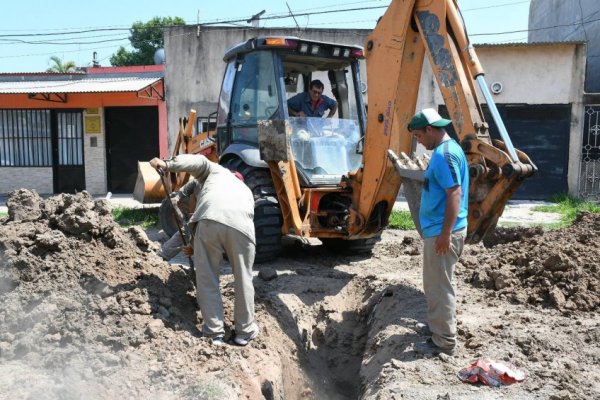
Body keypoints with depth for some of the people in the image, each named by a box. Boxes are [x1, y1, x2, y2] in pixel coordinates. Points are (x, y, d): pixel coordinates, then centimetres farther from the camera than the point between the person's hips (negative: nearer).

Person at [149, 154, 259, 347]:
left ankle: (215, 332, 20)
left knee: (207, 280, 12)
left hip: (210, 220, -2)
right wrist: (196, 247, 44)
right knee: (243, 280, 18)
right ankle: (245, 331, 30)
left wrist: (167, 164, 4)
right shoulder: (246, 191, 42)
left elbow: (199, 161, 13)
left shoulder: (216, 171, 36)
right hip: (241, 226, 3)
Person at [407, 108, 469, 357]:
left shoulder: (444, 154, -18)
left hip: (441, 232, -11)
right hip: (440, 229, 11)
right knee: (440, 283, 22)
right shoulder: (448, 149, 14)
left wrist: (445, 233, -26)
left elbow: (455, 194, -25)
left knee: (439, 286, -2)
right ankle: (440, 324, 38)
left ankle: (444, 343, 7)